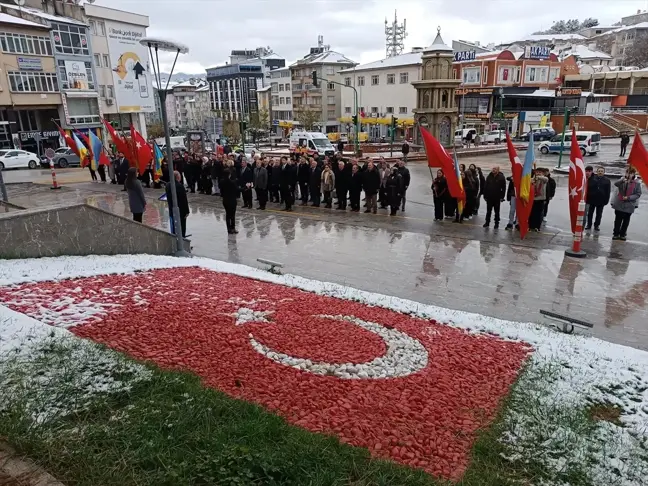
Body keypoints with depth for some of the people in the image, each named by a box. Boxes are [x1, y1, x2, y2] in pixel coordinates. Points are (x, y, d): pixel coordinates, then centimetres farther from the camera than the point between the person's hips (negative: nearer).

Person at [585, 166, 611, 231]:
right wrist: (587, 198, -7)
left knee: (599, 214, 9)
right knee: (590, 213, 10)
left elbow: (608, 192, 0)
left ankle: (596, 225, 19)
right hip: (592, 199, 0)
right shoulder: (592, 178, -3)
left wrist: (606, 200, -6)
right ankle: (589, 225, 22)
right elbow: (588, 188, -3)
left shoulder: (607, 180, 0)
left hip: (601, 200, 0)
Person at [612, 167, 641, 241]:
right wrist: (623, 180, -37)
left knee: (626, 221, 9)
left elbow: (638, 194, -5)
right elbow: (616, 184, -20)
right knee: (618, 220, 10)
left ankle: (622, 234, 21)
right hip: (619, 204, 1)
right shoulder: (622, 181, 0)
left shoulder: (637, 183, -5)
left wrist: (628, 198, -17)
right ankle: (616, 234, 19)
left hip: (629, 206, -1)